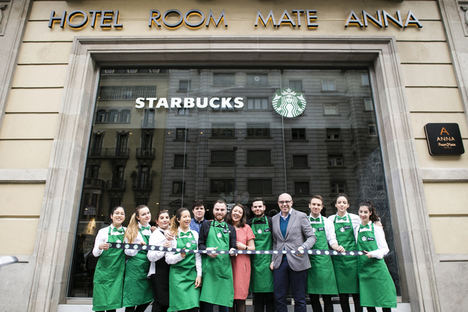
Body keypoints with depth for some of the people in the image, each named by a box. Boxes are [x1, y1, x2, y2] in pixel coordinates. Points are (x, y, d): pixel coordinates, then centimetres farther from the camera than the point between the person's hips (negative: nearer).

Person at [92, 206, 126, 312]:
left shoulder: (127, 232, 5)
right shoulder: (103, 231, 0)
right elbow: (95, 253, 2)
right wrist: (100, 247, -21)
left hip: (118, 271, 1)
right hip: (104, 270, -1)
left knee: (113, 303, 1)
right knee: (101, 302, -2)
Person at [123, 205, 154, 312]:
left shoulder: (152, 230, 9)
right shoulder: (132, 231, -4)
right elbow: (128, 252, -3)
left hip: (147, 268, 5)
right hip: (134, 268, -4)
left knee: (148, 299, 8)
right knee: (131, 301, 2)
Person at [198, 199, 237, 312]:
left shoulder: (230, 228, 17)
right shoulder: (206, 225, 11)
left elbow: (233, 247, 12)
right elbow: (200, 244, 7)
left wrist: (232, 251, -10)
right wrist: (207, 250, -13)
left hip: (225, 267, 2)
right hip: (209, 266, -2)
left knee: (224, 299, 4)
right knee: (207, 300, -3)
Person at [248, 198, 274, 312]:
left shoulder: (271, 221, 1)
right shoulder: (249, 224, 8)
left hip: (268, 263, -2)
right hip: (255, 263, 2)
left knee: (270, 296, 2)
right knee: (257, 297, 9)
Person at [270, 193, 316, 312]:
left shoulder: (301, 216, 0)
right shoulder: (274, 219, 12)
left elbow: (312, 237, -2)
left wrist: (303, 247, -20)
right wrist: (273, 260, 8)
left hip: (297, 261, -3)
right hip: (279, 262, 3)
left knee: (299, 299, 7)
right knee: (279, 298, 7)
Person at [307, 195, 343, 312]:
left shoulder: (327, 222, 7)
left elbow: (332, 240, 4)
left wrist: (337, 247, -15)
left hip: (323, 260, -1)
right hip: (309, 260, 1)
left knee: (326, 296, 0)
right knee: (312, 296, 8)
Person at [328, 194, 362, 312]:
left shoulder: (355, 218, 5)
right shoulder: (330, 219, 7)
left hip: (353, 256, -1)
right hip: (338, 258, 1)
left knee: (356, 290, 1)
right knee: (342, 291, 5)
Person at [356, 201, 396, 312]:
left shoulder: (376, 228, -1)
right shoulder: (357, 230, 8)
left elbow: (385, 249, -3)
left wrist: (373, 254, -18)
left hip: (376, 266, -3)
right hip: (363, 267, 3)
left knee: (384, 300, 2)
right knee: (367, 300, 6)